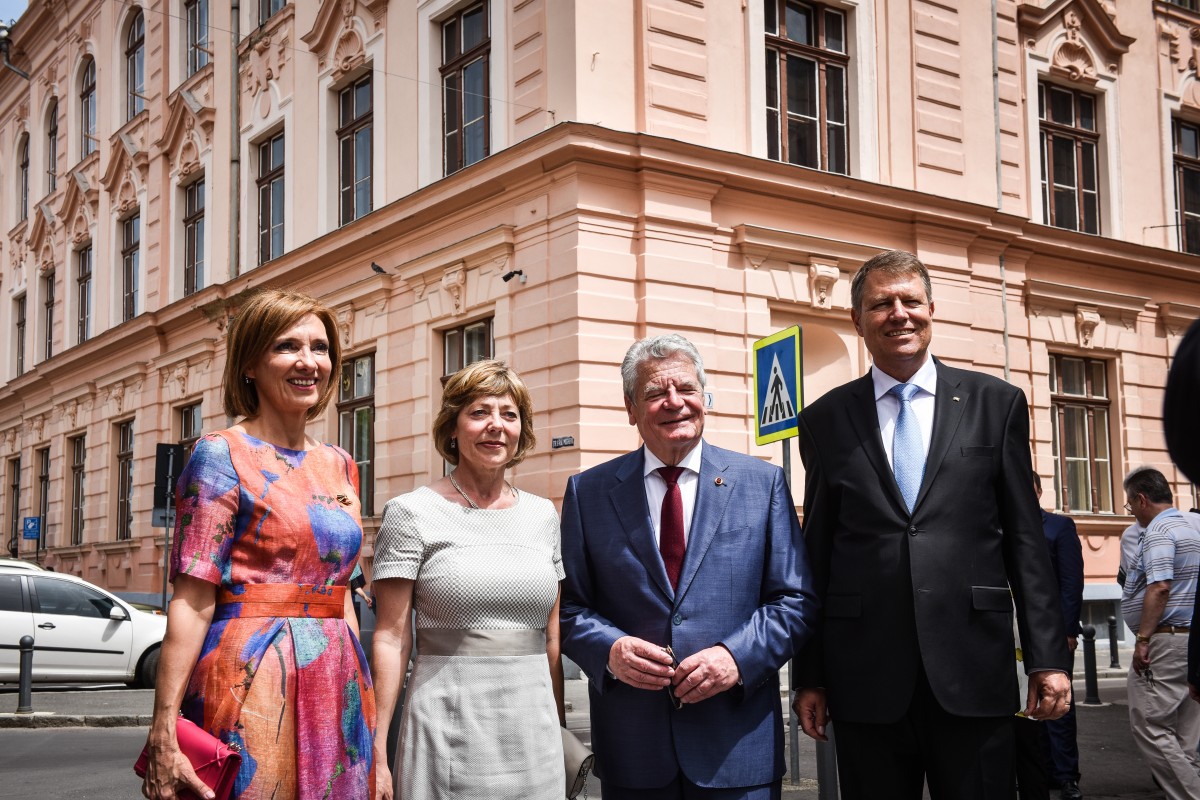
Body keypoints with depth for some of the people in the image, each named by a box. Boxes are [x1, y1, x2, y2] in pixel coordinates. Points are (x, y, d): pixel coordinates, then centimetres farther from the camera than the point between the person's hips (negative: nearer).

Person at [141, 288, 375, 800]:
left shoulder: (339, 465, 13)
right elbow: (193, 600, -13)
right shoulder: (223, 455, -6)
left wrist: (364, 696, 12)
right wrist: (163, 731, -18)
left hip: (336, 686, 6)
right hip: (251, 681, -6)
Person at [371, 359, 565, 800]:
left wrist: (561, 724, 10)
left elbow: (552, 636, 14)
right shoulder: (412, 513, -4)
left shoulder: (543, 515, 10)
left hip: (534, 729, 4)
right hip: (449, 734, -4)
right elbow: (392, 638, -6)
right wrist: (376, 751, -11)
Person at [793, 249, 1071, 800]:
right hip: (867, 680, 1)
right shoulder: (825, 421, 8)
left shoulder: (996, 404, 7)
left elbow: (1025, 540, 6)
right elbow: (816, 553, 9)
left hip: (974, 671, 0)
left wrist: (1048, 657, 0)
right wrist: (810, 676, 6)